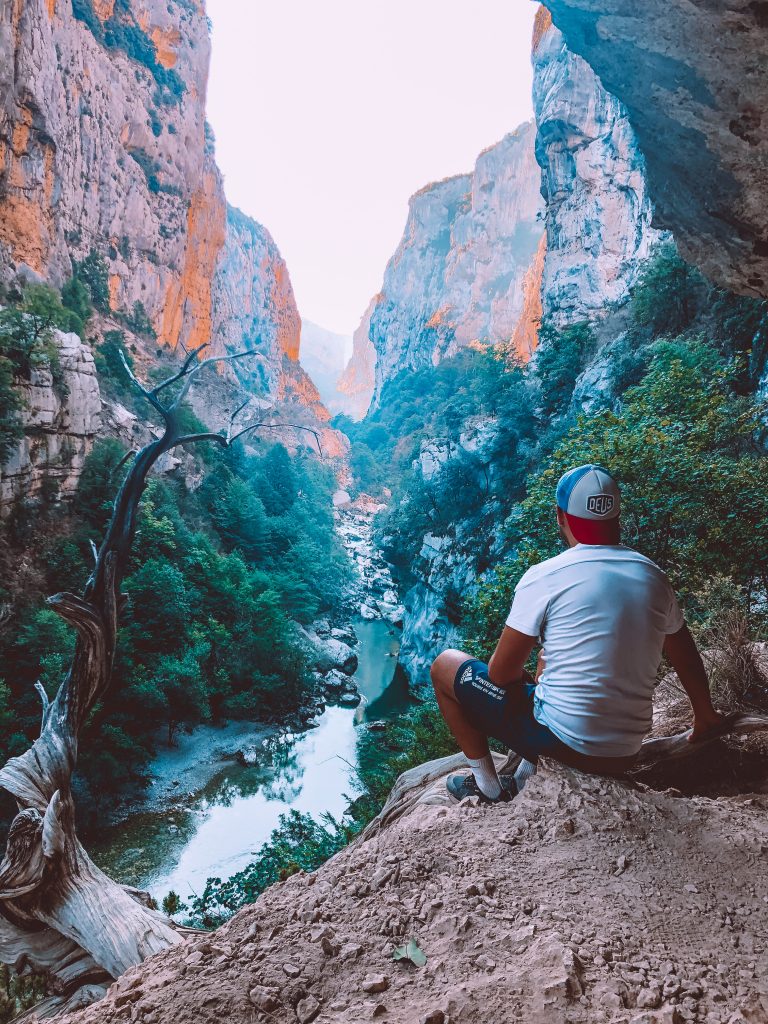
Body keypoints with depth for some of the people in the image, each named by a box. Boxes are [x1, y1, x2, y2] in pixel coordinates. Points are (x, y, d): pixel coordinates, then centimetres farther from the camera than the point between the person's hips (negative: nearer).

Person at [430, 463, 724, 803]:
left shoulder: (544, 576, -15)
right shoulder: (653, 576, 1)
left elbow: (500, 674, -10)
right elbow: (687, 659, 15)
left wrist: (524, 678, 13)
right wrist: (705, 715, 32)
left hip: (562, 741, -6)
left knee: (445, 665, 9)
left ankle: (486, 786, 16)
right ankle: (525, 778, 27)